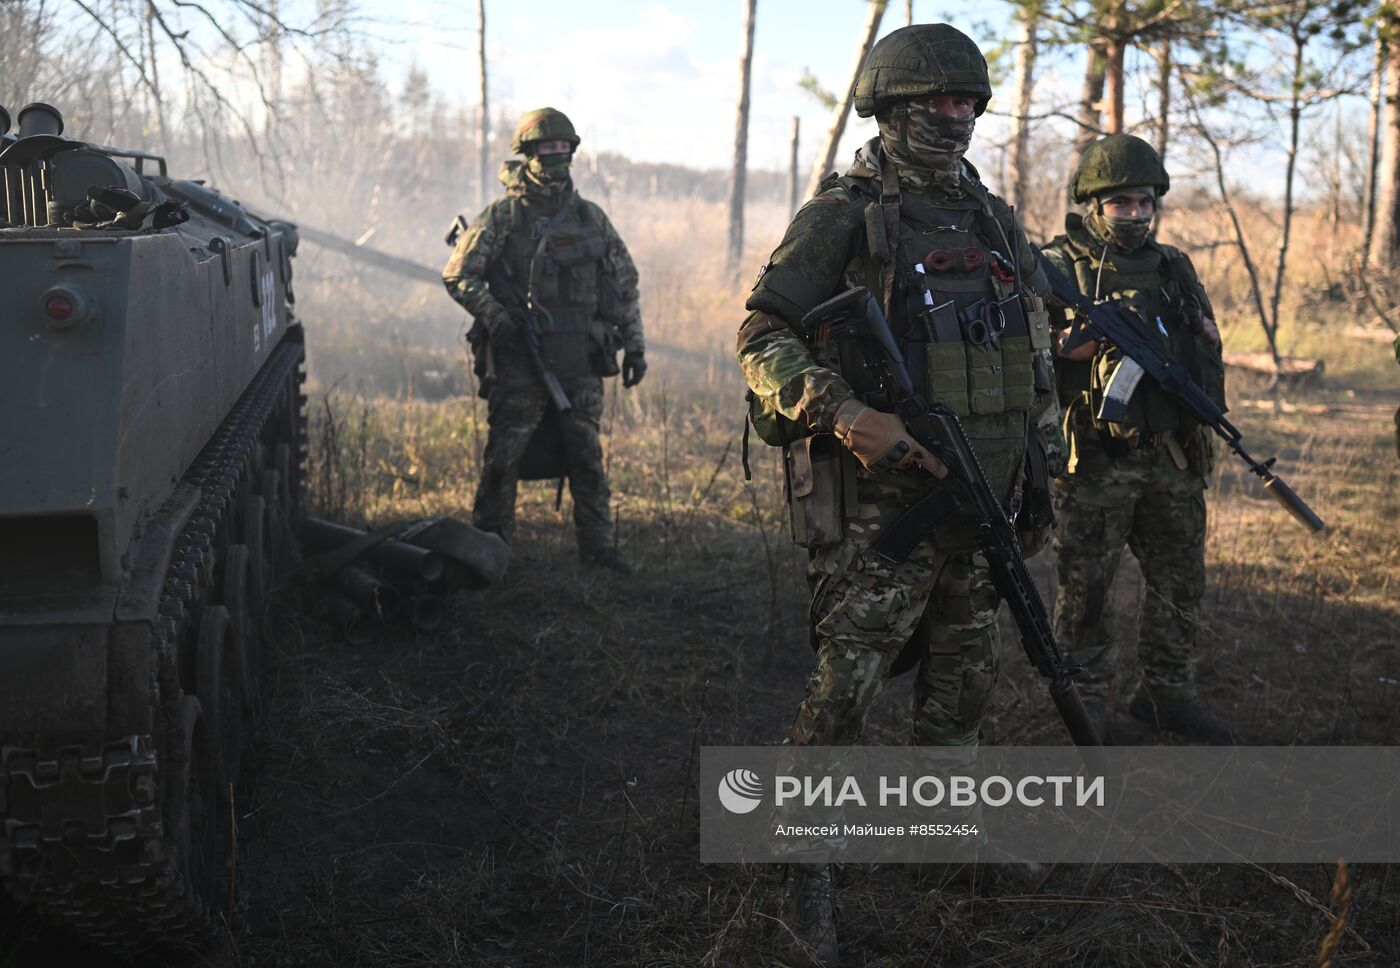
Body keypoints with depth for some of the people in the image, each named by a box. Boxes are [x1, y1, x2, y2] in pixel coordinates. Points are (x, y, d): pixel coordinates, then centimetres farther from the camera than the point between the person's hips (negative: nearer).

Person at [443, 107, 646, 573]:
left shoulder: (591, 217, 12)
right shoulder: (503, 216, 1)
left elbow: (625, 284, 17)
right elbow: (458, 274, -2)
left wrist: (634, 345, 11)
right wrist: (496, 318, -15)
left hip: (580, 362, 3)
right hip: (518, 360, -3)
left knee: (587, 456, 7)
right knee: (503, 456, 0)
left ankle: (597, 545, 15)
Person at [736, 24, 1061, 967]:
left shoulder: (997, 221, 14)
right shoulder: (843, 216, -6)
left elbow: (1038, 363, 21)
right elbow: (763, 337, -11)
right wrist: (845, 414, -25)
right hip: (881, 506, -6)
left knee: (965, 685, 17)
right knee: (842, 693, -6)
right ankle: (808, 874, 6)